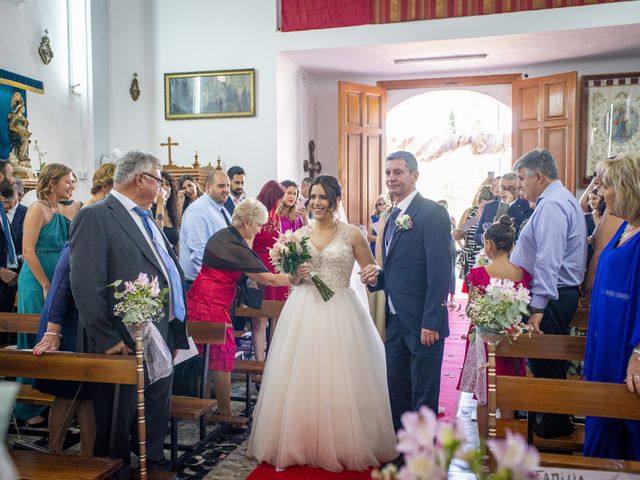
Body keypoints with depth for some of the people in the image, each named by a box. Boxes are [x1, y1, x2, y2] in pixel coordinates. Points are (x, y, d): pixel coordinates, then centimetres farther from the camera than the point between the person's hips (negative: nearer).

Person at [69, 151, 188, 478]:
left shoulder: (146, 219, 14)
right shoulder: (96, 217, -13)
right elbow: (86, 285, -20)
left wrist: (175, 328, 14)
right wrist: (107, 340, -21)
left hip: (163, 338, 9)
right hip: (126, 345, -8)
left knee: (158, 412, 21)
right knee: (118, 424, 8)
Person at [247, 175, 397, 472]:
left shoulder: (351, 234, 0)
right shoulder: (300, 234, 9)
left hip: (339, 313, -3)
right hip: (303, 311, 3)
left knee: (340, 383, 1)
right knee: (300, 380, 5)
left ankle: (343, 446, 19)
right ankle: (300, 444, 21)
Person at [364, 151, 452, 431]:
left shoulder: (432, 212, -13)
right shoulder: (393, 216, 14)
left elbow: (440, 272, -18)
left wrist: (431, 322, -21)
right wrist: (376, 278, -2)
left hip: (422, 322, -8)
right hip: (396, 321, 8)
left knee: (423, 394, 6)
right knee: (396, 389, 17)